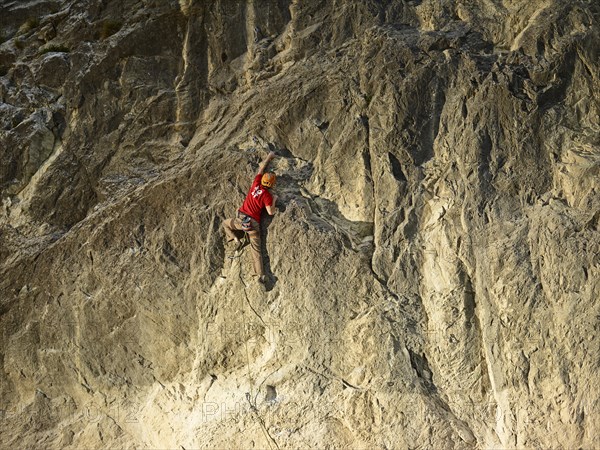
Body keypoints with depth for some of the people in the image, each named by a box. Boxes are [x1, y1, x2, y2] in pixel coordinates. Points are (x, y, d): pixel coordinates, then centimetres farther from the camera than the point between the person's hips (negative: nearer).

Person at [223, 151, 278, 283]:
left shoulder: (256, 183, 2)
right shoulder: (267, 196, -8)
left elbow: (261, 167, 16)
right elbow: (271, 212, -7)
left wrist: (269, 157, 28)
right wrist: (274, 200, 8)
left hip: (241, 219, 2)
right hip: (254, 224, -1)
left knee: (225, 223, 31)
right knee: (256, 249, 4)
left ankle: (237, 240, 12)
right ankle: (261, 275, -4)